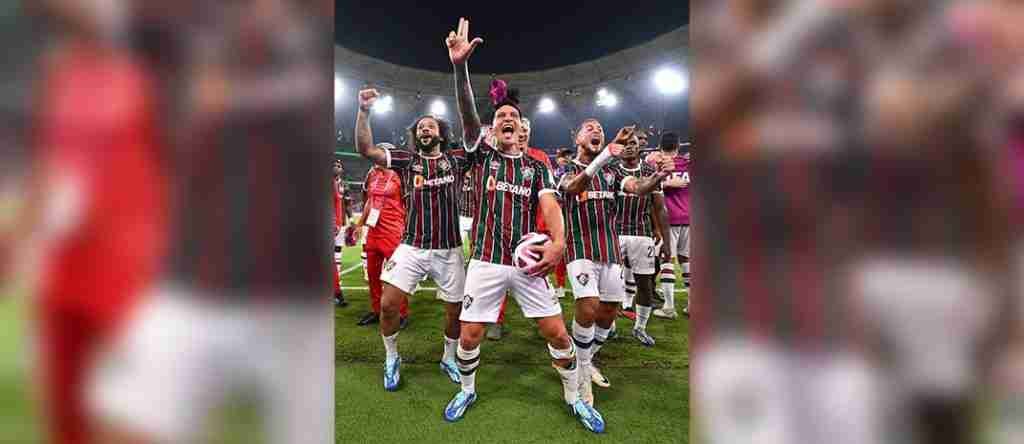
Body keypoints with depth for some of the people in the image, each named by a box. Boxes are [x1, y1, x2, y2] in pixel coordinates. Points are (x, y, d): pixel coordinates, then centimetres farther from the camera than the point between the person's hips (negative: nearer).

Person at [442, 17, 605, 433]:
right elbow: (467, 114, -9)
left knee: (558, 334, 2)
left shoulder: (536, 167, 9)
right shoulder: (482, 154, 7)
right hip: (486, 261, 0)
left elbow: (549, 205, -6)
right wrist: (460, 66, -25)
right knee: (469, 336, 3)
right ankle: (467, 390, 32)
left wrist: (557, 242, -26)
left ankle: (574, 397, 25)